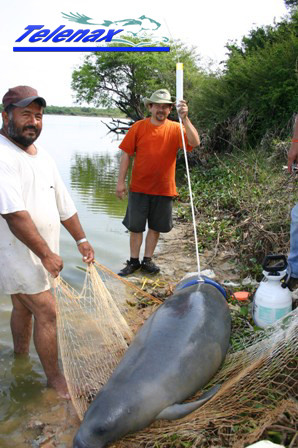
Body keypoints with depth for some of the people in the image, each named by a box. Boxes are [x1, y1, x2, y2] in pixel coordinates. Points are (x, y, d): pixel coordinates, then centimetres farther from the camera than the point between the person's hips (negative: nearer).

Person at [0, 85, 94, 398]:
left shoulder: (42, 157, 10)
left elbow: (64, 204, 16)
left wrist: (81, 239, 16)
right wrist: (46, 253, -22)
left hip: (38, 251, 8)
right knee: (46, 310, -6)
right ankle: (55, 378, 10)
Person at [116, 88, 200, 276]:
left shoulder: (176, 128, -1)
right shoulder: (139, 127, -3)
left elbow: (195, 142, -17)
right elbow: (127, 154, -1)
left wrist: (185, 118, -27)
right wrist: (121, 181, -5)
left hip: (164, 188, 1)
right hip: (139, 188, -1)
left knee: (155, 227, 12)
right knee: (135, 226, 7)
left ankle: (147, 260, 28)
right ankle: (134, 261, 23)